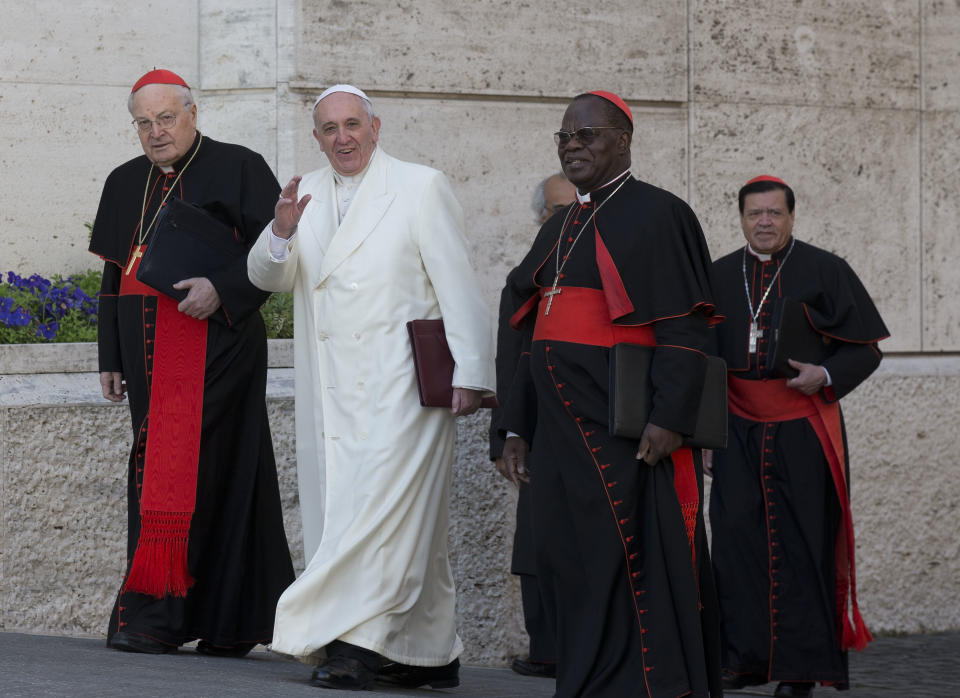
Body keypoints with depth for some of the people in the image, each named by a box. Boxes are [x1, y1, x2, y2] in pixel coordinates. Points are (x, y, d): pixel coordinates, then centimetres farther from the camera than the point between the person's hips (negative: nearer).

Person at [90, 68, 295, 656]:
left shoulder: (239, 169, 0)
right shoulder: (125, 184, 18)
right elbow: (114, 276, 21)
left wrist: (221, 287, -19)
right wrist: (110, 358, 17)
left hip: (214, 345, -6)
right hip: (150, 359, 6)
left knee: (189, 469, -14)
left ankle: (157, 614, -16)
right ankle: (229, 626, 8)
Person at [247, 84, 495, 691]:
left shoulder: (422, 187, 1)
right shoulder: (307, 196, 16)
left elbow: (458, 287, -2)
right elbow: (270, 277, 10)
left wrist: (470, 373, -10)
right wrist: (281, 231, -12)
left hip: (401, 385, -5)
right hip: (332, 388, 5)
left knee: (382, 505, -14)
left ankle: (353, 641, -14)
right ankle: (431, 655, 9)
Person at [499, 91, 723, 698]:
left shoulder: (656, 215, -5)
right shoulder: (560, 230, 19)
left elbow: (684, 327, -13)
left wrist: (670, 418, -22)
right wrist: (518, 426, 17)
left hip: (625, 430, -8)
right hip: (561, 429, 8)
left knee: (621, 568, -9)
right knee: (567, 563, 8)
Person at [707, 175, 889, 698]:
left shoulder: (824, 271, 1)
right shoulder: (718, 277, 12)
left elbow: (865, 349, 2)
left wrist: (825, 375, -17)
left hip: (802, 432, -3)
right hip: (739, 431, 3)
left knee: (801, 544, -3)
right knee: (737, 535, -5)